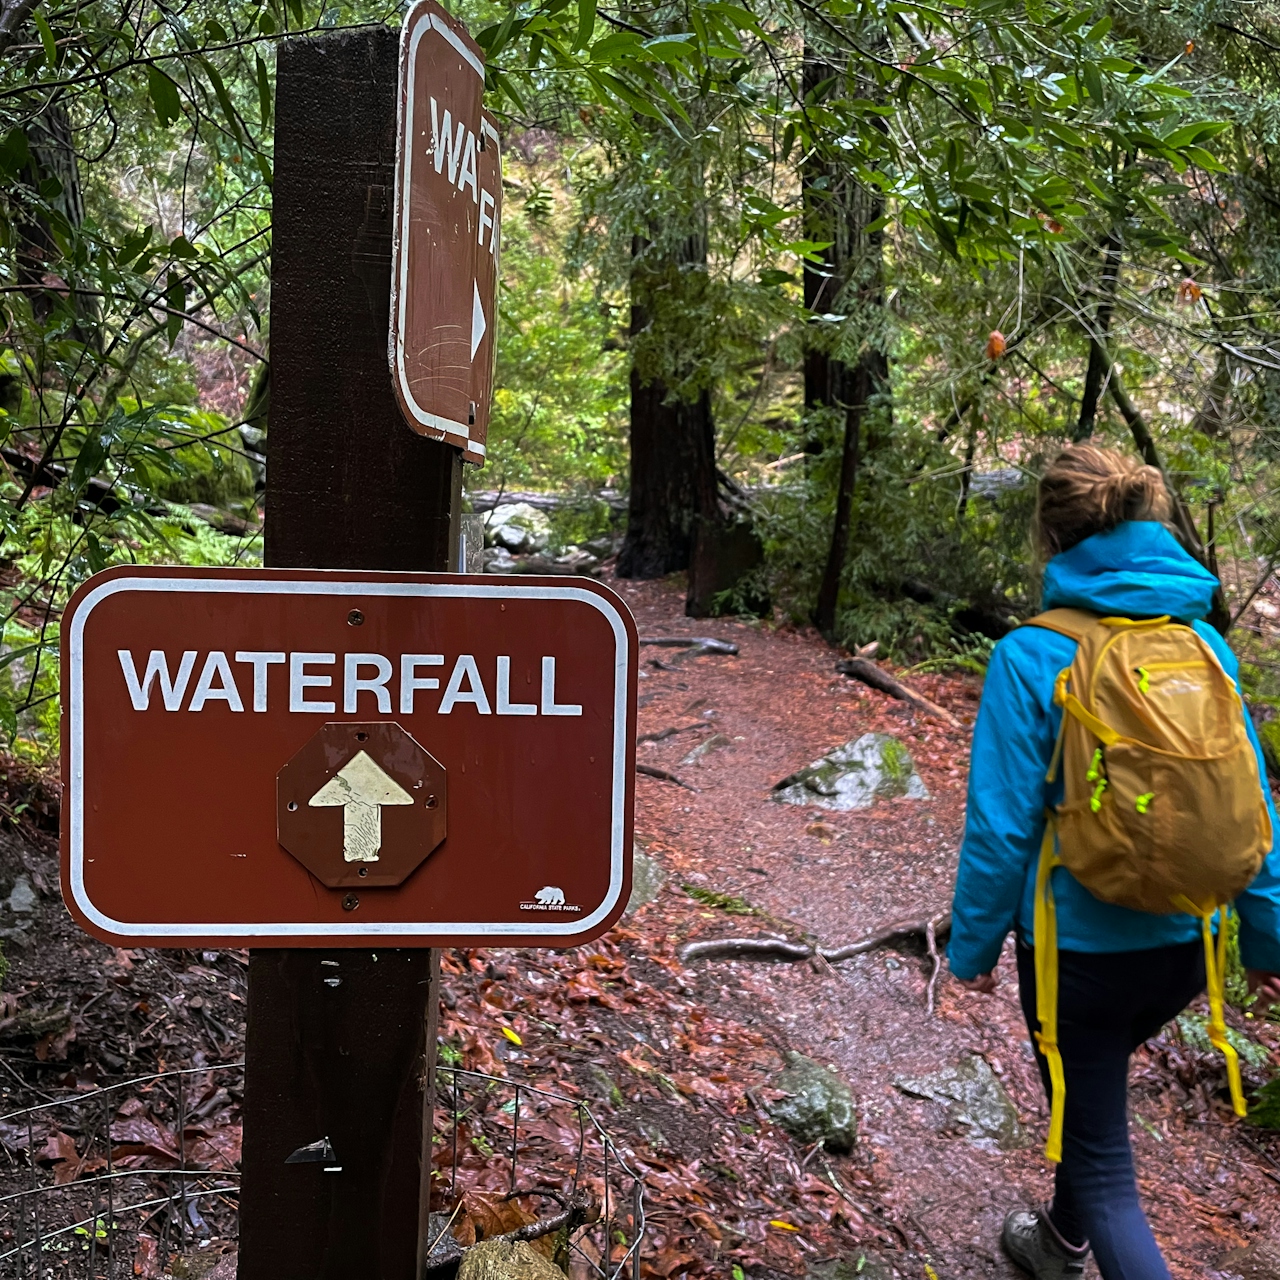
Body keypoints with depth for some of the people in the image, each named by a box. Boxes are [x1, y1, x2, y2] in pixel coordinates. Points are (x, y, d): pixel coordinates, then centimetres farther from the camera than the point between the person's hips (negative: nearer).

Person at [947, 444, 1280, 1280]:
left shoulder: (1031, 657, -18)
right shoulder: (1203, 642, -4)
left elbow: (1003, 825, -16)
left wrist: (974, 945, -2)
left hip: (1079, 946, -6)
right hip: (1184, 943, 6)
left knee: (1103, 1160, 11)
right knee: (1094, 1094, 31)